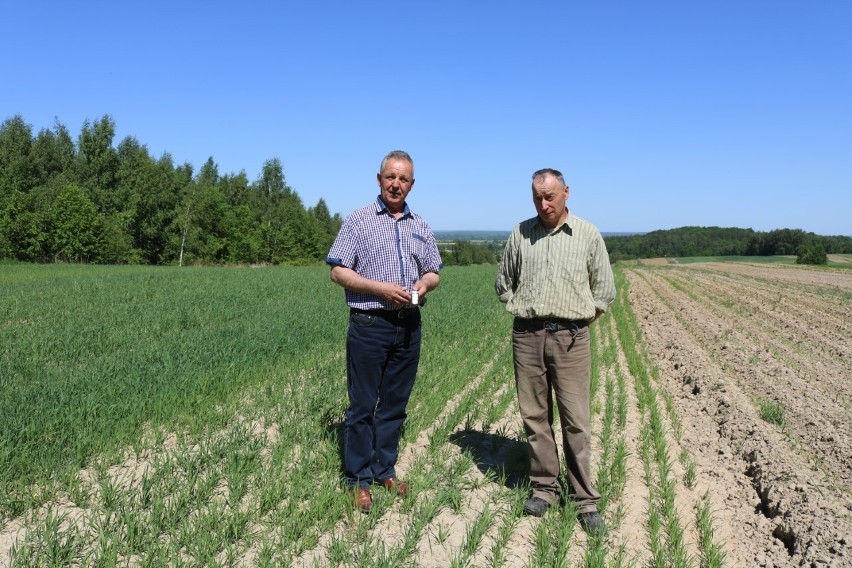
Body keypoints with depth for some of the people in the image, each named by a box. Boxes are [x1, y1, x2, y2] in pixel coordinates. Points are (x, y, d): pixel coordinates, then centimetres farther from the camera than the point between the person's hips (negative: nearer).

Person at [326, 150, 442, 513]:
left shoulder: (421, 227, 12)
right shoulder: (358, 221, -2)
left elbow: (434, 271, 18)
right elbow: (338, 271, -6)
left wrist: (425, 283, -6)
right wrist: (381, 288, -17)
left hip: (409, 326, 5)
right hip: (369, 324, -4)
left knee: (395, 403, 12)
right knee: (362, 405, 2)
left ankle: (385, 470, 25)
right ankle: (358, 479, 13)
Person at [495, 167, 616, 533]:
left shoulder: (588, 235, 3)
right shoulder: (521, 233, 8)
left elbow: (604, 290, 10)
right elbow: (503, 282, 19)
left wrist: (581, 316, 4)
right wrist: (519, 310, 10)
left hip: (570, 338, -2)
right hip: (526, 337, 2)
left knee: (576, 421, -1)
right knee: (534, 417, 7)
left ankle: (586, 501, 9)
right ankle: (543, 488, 20)